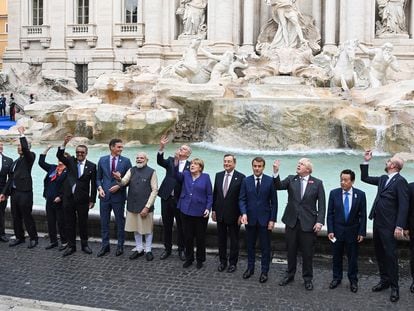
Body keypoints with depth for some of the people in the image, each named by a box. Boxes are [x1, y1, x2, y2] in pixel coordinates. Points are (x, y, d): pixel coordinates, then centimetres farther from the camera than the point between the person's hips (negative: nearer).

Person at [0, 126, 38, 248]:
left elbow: (25, 149, -24)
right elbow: (11, 178, 20)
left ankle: (33, 238, 9)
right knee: (16, 217, 13)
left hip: (25, 193, -7)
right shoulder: (15, 162, 19)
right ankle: (19, 237, 25)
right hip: (14, 192, 8)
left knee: (27, 216, -2)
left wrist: (22, 134, -16)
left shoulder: (30, 157, -1)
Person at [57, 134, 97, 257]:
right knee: (69, 223, 8)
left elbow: (93, 184, 0)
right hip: (68, 198, 2)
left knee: (83, 223, 8)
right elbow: (59, 155, -12)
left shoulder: (91, 166, 0)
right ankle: (71, 246, 19)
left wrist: (92, 200, -2)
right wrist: (65, 143, -26)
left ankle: (84, 245, 22)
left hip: (83, 199, -2)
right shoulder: (71, 161, 6)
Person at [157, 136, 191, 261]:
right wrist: (161, 147, -28)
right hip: (167, 198, 2)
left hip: (180, 200, -2)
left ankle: (181, 250, 23)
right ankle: (167, 249, 26)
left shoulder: (190, 166, -2)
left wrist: (177, 164, -19)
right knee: (167, 225, 12)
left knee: (181, 226, 8)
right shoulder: (171, 160, 6)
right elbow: (160, 161, -14)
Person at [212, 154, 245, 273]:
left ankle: (233, 263, 22)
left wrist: (241, 214, -12)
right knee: (221, 239, 14)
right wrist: (214, 210, 7)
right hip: (220, 213, 4)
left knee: (234, 240, 9)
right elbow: (215, 194, 9)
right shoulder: (218, 175, 4)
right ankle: (223, 261, 27)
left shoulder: (240, 177, -11)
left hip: (233, 214, -4)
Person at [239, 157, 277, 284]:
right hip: (250, 219, 2)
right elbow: (242, 199, 0)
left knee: (265, 247, 6)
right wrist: (244, 213, -16)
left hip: (265, 219, -2)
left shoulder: (270, 181, -5)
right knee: (250, 245, 14)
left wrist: (272, 219, -7)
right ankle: (250, 268, 28)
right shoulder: (246, 181, 1)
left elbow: (274, 201, -3)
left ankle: (264, 272, 17)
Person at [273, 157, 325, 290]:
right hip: (291, 221, 2)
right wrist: (276, 172, -26)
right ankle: (290, 274, 30)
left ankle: (308, 278, 23)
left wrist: (320, 221, -12)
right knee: (291, 250, 14)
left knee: (307, 252, 6)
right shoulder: (291, 179, 4)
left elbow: (321, 204, -4)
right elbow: (278, 186, -12)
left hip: (308, 223, -2)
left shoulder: (317, 183, -2)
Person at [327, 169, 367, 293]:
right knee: (337, 256, 12)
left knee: (353, 257, 9)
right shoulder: (334, 193, -5)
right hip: (337, 230, 1)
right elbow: (330, 214, -1)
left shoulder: (360, 194, -7)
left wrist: (362, 232, -5)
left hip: (353, 231, -1)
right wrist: (330, 230, -7)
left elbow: (363, 215, -3)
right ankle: (337, 278, 28)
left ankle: (353, 280, 24)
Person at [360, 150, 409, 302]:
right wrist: (366, 161, 12)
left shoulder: (400, 181, -13)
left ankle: (394, 287, 9)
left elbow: (404, 206, -17)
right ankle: (384, 280, 28)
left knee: (390, 254, -1)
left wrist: (399, 227, -21)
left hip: (388, 225, -8)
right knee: (380, 253, 15)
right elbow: (365, 178, 22)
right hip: (377, 222, 8)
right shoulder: (383, 179, 11)